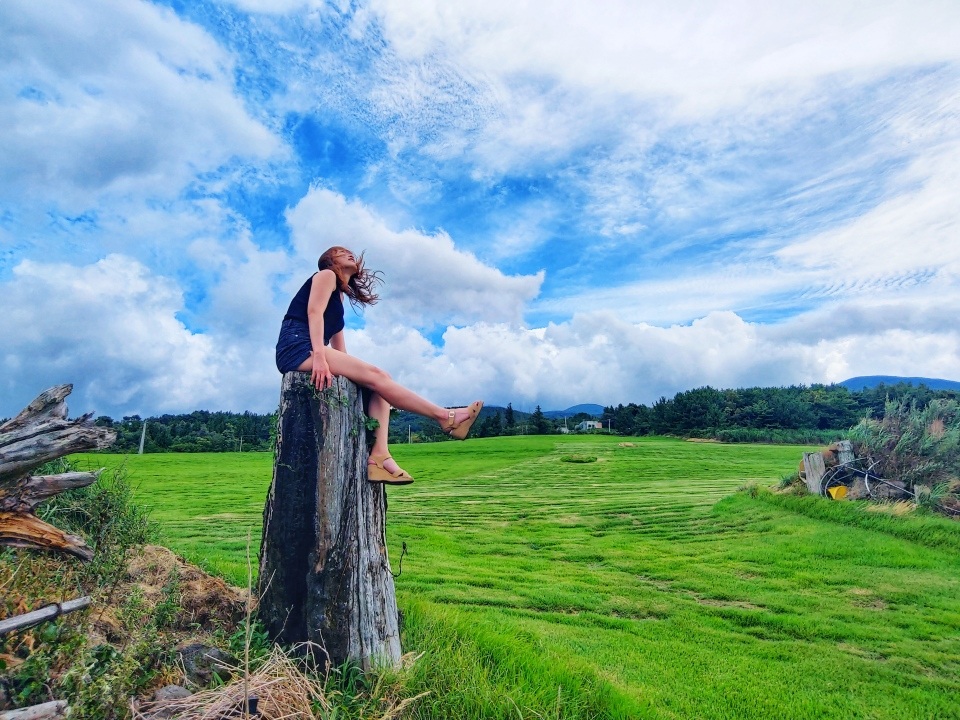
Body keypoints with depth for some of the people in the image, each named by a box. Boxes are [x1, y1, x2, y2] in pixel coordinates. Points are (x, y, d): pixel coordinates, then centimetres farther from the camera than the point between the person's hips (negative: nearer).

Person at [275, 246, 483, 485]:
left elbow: (338, 348, 21)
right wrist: (319, 355, -25)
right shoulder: (325, 275, 8)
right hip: (299, 347, -8)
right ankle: (445, 417, -20)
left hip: (309, 351, 8)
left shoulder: (339, 295, 30)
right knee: (374, 375, -19)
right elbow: (314, 312, -12)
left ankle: (379, 456, -24)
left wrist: (350, 371, 9)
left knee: (377, 384, -7)